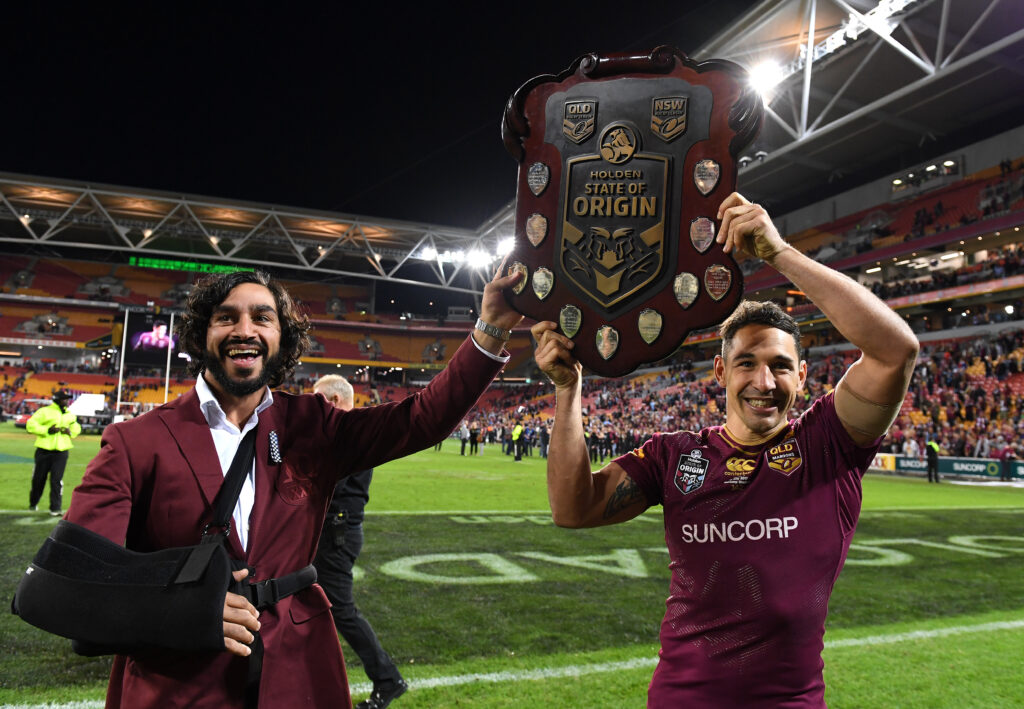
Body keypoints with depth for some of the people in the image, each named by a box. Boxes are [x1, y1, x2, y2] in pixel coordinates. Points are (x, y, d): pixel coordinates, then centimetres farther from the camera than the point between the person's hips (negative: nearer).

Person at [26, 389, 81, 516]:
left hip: (61, 452, 2)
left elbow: (76, 428, 24)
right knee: (39, 478, 10)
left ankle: (56, 508, 0)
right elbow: (30, 425, -7)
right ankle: (33, 503, 32)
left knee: (57, 479, -4)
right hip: (44, 451, -2)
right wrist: (47, 430, -18)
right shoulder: (44, 411, -3)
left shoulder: (70, 415, 12)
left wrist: (70, 431, 1)